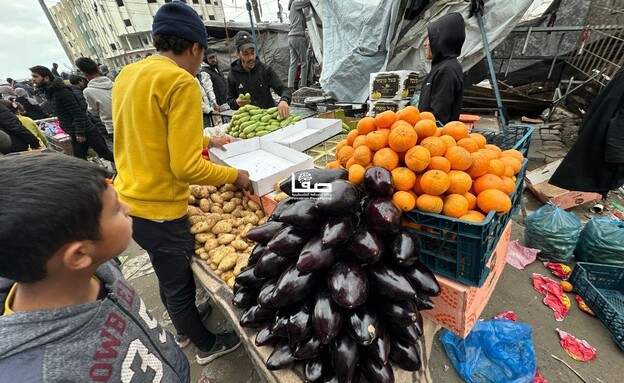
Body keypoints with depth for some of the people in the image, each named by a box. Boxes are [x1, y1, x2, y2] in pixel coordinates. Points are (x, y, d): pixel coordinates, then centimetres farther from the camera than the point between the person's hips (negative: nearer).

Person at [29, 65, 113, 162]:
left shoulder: (63, 92, -15)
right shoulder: (50, 93, 14)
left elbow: (78, 114, -19)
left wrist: (80, 133, -21)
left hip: (86, 131, -9)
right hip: (75, 134, 9)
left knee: (105, 153, -3)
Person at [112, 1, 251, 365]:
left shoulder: (128, 74, 7)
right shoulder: (181, 82, -19)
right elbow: (186, 168, -25)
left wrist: (200, 140, 22)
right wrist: (235, 175, -10)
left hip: (127, 202, 9)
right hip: (157, 211, -8)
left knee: (169, 277, 28)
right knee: (180, 286, 14)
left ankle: (183, 329, 54)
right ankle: (207, 346, 42)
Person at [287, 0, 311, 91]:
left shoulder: (291, 12, 28)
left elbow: (302, 22, 24)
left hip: (291, 37, 8)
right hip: (298, 37, -8)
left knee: (293, 63, 1)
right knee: (304, 62, -5)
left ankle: (290, 86, -7)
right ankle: (303, 85, -7)